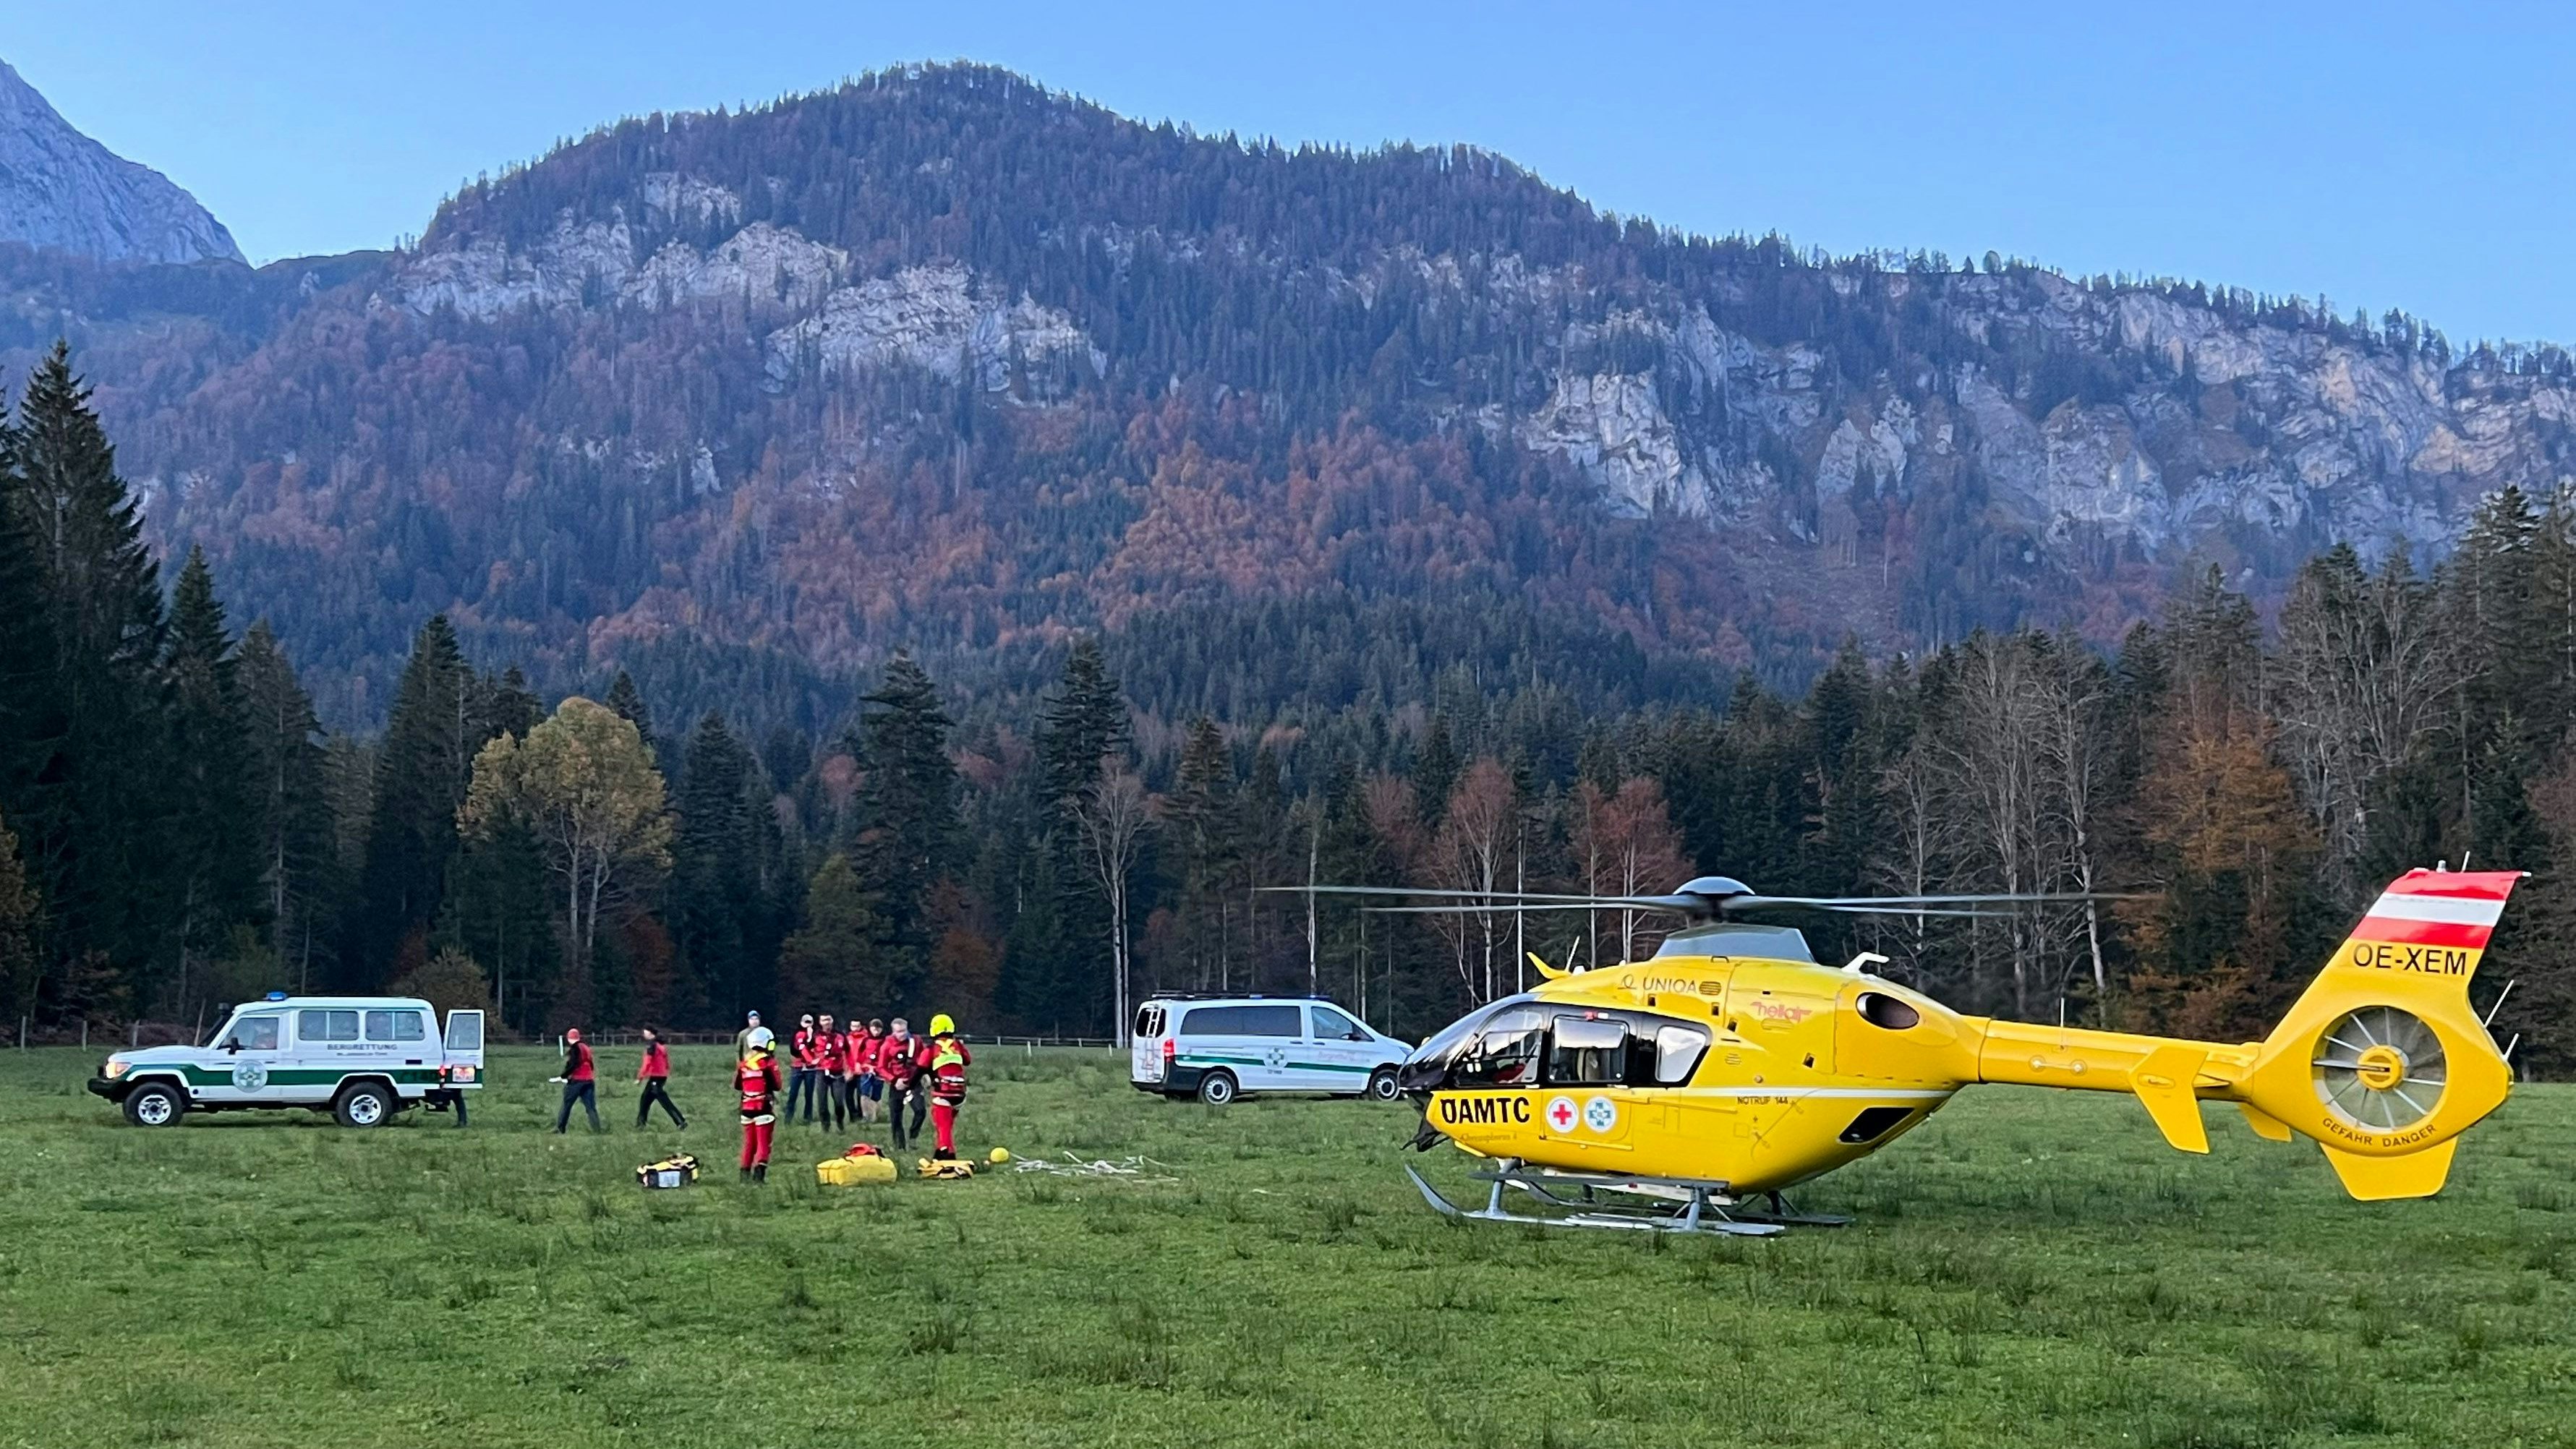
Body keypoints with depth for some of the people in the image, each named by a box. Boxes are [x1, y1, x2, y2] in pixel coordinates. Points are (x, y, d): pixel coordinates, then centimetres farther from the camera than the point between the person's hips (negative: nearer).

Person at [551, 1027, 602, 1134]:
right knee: (591, 1107, 3)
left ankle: (560, 1129, 5)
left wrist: (563, 1077, -10)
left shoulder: (574, 1049, -7)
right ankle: (597, 1128, -8)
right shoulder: (586, 1047, 15)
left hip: (576, 1081, -6)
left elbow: (572, 1065, -17)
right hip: (588, 1080, 6)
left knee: (566, 1105, 4)